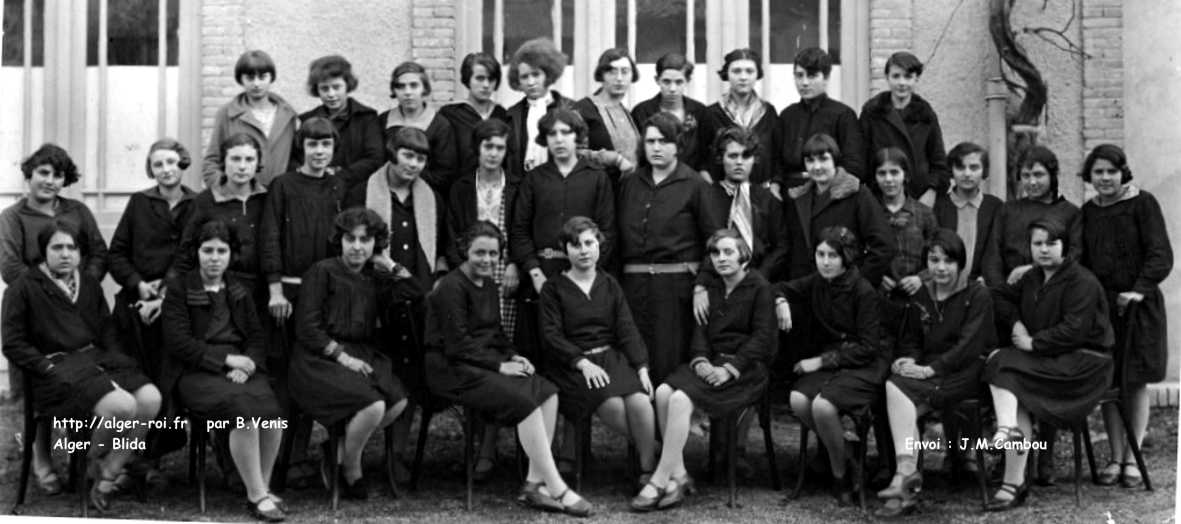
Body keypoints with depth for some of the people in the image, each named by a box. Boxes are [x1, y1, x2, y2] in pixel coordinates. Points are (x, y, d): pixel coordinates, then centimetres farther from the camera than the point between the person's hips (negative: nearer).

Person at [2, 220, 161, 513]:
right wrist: (51, 369, -13)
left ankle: (107, 477, -9)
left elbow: (107, 331, 21)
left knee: (150, 399, -21)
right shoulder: (23, 288, 1)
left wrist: (115, 361, 1)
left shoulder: (89, 284, 19)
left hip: (95, 358, 6)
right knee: (121, 406, -31)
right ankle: (97, 464, 0)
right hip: (56, 366, -6)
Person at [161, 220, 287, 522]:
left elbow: (257, 337, 15)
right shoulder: (178, 289, 7)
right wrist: (226, 359, -12)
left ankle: (264, 488, -9)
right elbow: (178, 342, -4)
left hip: (241, 369, 4)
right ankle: (257, 496, -23)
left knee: (273, 414, -28)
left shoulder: (239, 292, 22)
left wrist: (247, 365, -8)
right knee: (243, 409, -33)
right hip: (196, 371, -4)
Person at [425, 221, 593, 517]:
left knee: (548, 392, -12)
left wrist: (513, 357, 2)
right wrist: (499, 365, -16)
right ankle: (556, 489, -21)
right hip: (452, 370, -9)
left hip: (484, 363, 9)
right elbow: (457, 345, -17)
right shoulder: (452, 287, -12)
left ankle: (535, 482, -15)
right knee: (524, 400, -26)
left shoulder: (488, 286, 16)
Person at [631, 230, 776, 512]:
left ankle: (659, 482, -24)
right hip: (712, 362, 7)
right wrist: (700, 360, -7)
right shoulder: (712, 289, 21)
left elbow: (762, 337, -7)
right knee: (663, 392, -23)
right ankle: (678, 475, -21)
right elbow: (701, 329, 15)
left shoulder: (760, 288, 0)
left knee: (680, 399, -28)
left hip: (746, 368, -7)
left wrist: (730, 369, -17)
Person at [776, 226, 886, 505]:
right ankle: (839, 444, 0)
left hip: (863, 365, -5)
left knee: (822, 405, -32)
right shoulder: (817, 283, 4)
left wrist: (823, 360, -17)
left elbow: (867, 348, -13)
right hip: (826, 361, 5)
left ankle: (841, 478, -10)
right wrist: (782, 302, -1)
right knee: (798, 400, -26)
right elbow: (783, 288, 24)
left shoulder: (864, 292, -13)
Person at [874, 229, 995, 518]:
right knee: (895, 387, -28)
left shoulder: (977, 295, 0)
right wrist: (907, 359, -5)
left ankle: (905, 472, -34)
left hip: (967, 372, -5)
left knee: (897, 388, -30)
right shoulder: (921, 296, 18)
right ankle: (907, 476, -33)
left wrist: (930, 369, -20)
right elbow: (911, 339, 19)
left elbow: (970, 345, -11)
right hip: (929, 371, 6)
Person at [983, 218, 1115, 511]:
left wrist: (1033, 343, -14)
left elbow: (1074, 330, -19)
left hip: (1083, 363, -8)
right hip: (1049, 362, 8)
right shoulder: (1032, 278, 16)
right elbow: (1002, 295, 30)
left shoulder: (1083, 282, -10)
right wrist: (1015, 322, 11)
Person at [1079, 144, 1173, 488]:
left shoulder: (1142, 203, -4)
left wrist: (1140, 289, -21)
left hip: (1137, 306, -4)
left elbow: (1160, 254, -10)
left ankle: (1132, 459, 9)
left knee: (1136, 382, 2)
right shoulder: (1088, 212, 11)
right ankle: (1115, 458, 11)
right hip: (1100, 305, 4)